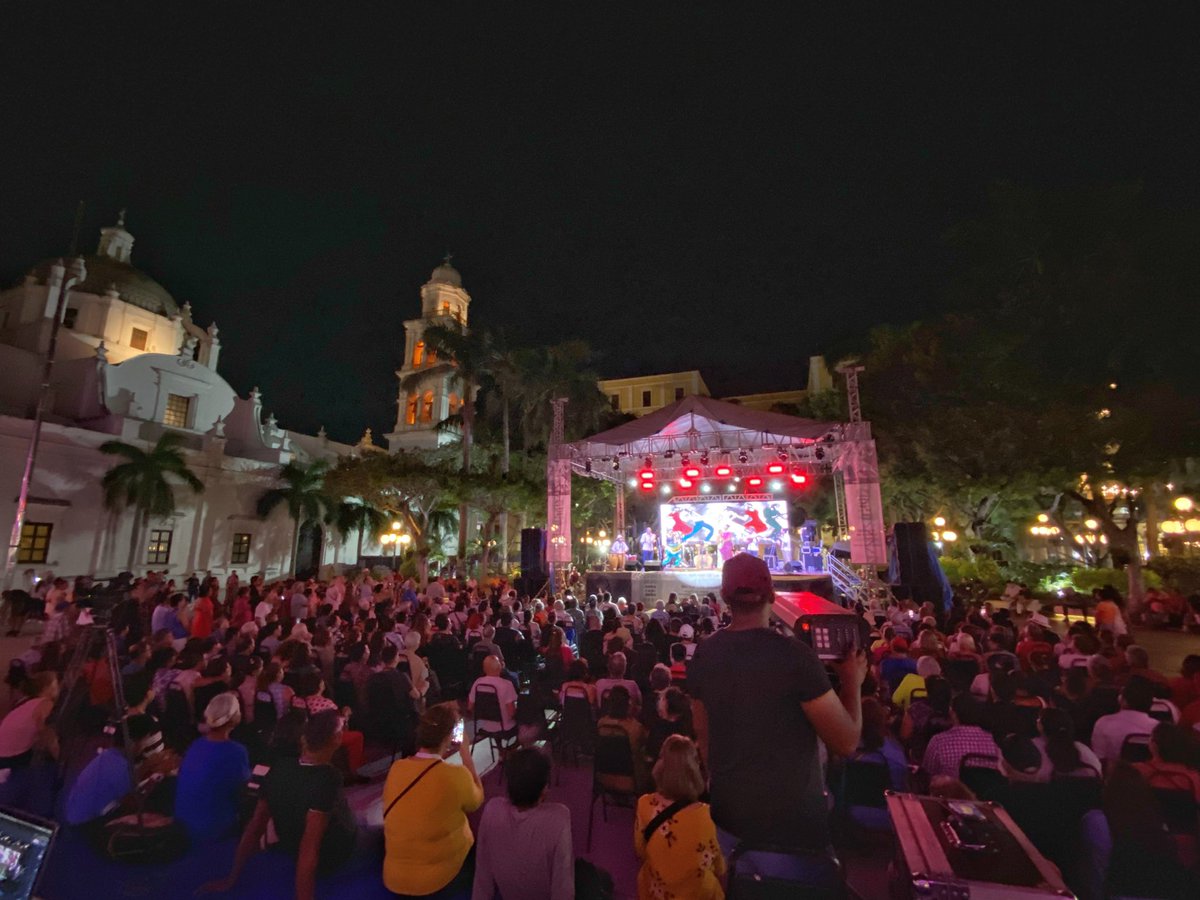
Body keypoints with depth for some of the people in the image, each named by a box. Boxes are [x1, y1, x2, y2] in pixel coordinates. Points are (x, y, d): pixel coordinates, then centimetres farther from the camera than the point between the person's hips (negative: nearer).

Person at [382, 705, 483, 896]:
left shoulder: (396, 768, -10)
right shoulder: (456, 775, -24)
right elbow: (476, 800, -3)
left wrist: (441, 755, 8)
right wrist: (466, 756, 1)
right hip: (440, 880, -5)